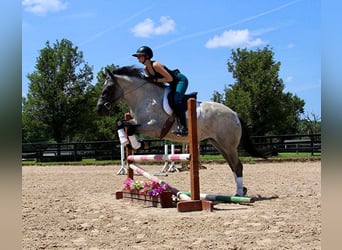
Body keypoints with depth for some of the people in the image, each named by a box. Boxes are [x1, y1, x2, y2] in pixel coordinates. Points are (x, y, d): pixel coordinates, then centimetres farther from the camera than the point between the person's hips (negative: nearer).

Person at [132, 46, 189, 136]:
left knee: (176, 100, -26)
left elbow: (169, 78, -28)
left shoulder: (155, 65, -27)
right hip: (173, 84, 10)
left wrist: (156, 80, -24)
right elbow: (152, 80, 13)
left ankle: (183, 128, -31)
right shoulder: (145, 69, -1)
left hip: (180, 80, -10)